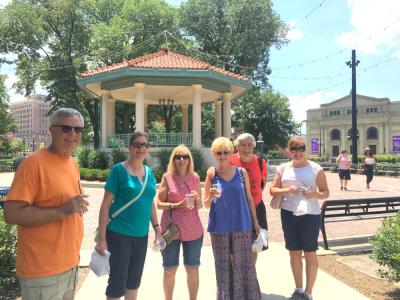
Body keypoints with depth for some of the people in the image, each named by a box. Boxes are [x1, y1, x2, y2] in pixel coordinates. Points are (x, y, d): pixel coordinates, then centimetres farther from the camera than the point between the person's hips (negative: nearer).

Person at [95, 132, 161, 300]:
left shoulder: (149, 172, 6)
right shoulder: (119, 170, -10)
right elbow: (106, 204, -11)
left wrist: (156, 227, 9)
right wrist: (102, 238, -13)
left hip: (141, 235, 6)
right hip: (119, 234, -5)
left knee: (134, 280, 18)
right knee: (117, 282, 4)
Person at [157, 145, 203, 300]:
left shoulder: (195, 178, 4)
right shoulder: (167, 177, -3)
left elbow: (200, 206, 10)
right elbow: (159, 203, -4)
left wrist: (197, 198, -12)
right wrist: (177, 205, -18)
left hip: (193, 230, 2)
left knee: (193, 269, 10)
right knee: (169, 269, 8)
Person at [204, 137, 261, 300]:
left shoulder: (241, 172, 1)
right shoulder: (211, 175, -1)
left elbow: (249, 198, 9)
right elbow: (206, 204, 2)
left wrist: (255, 221, 9)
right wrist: (212, 196, -19)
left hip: (242, 225, 1)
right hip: (220, 226, 0)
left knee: (244, 263, 7)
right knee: (223, 265, 8)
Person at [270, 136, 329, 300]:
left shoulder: (316, 168, -1)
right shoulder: (283, 168, 5)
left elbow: (326, 192, 2)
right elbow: (272, 190, 6)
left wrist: (315, 195, -20)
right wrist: (286, 190, -13)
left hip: (310, 214, -2)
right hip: (289, 213, 3)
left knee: (310, 253, 5)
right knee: (294, 252, 13)